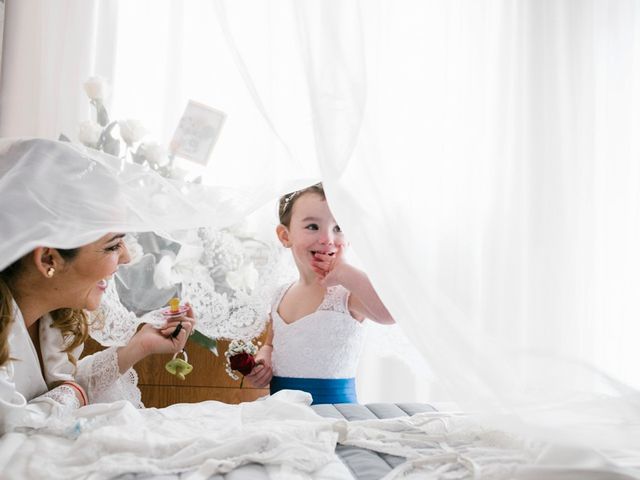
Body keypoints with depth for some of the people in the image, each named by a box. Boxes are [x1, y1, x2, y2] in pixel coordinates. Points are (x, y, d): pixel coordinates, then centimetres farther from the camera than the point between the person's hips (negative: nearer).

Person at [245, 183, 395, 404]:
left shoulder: (348, 294, -10)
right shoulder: (282, 295, 8)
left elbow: (393, 310, -31)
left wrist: (344, 273, -25)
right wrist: (261, 362, 2)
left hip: (333, 409, 0)